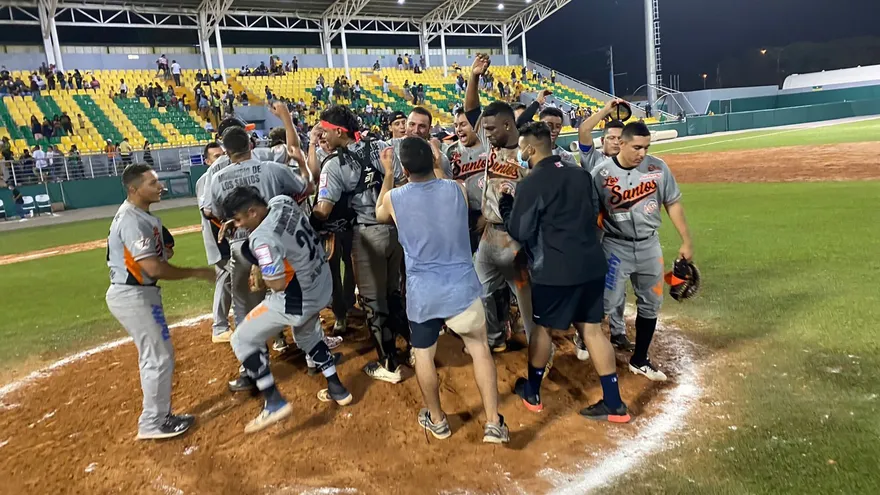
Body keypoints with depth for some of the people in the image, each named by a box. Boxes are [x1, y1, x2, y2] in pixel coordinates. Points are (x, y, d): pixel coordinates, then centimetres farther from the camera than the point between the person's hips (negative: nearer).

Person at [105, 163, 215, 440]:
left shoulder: (142, 216, 11)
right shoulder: (132, 220, -21)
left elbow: (152, 259, 12)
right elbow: (153, 268, -27)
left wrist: (162, 248, -10)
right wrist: (196, 273, -18)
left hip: (139, 294, 10)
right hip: (133, 296, -10)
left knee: (154, 355, 18)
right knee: (159, 357, -2)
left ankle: (160, 415, 31)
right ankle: (153, 424, 10)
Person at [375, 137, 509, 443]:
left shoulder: (394, 198, -7)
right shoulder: (456, 189, -6)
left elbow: (380, 215, 18)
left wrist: (387, 174, 24)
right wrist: (439, 167, 24)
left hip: (421, 293, 0)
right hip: (461, 287, 1)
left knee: (423, 354, 19)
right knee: (480, 348, 14)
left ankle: (437, 420, 33)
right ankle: (493, 423, 15)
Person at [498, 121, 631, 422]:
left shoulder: (530, 184, -12)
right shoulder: (581, 175, 9)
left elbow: (519, 233, -8)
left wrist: (506, 203, 6)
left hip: (555, 270, -6)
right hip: (592, 264, 6)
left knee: (542, 327, 12)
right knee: (591, 328, 12)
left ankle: (531, 393, 29)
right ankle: (614, 404, 15)